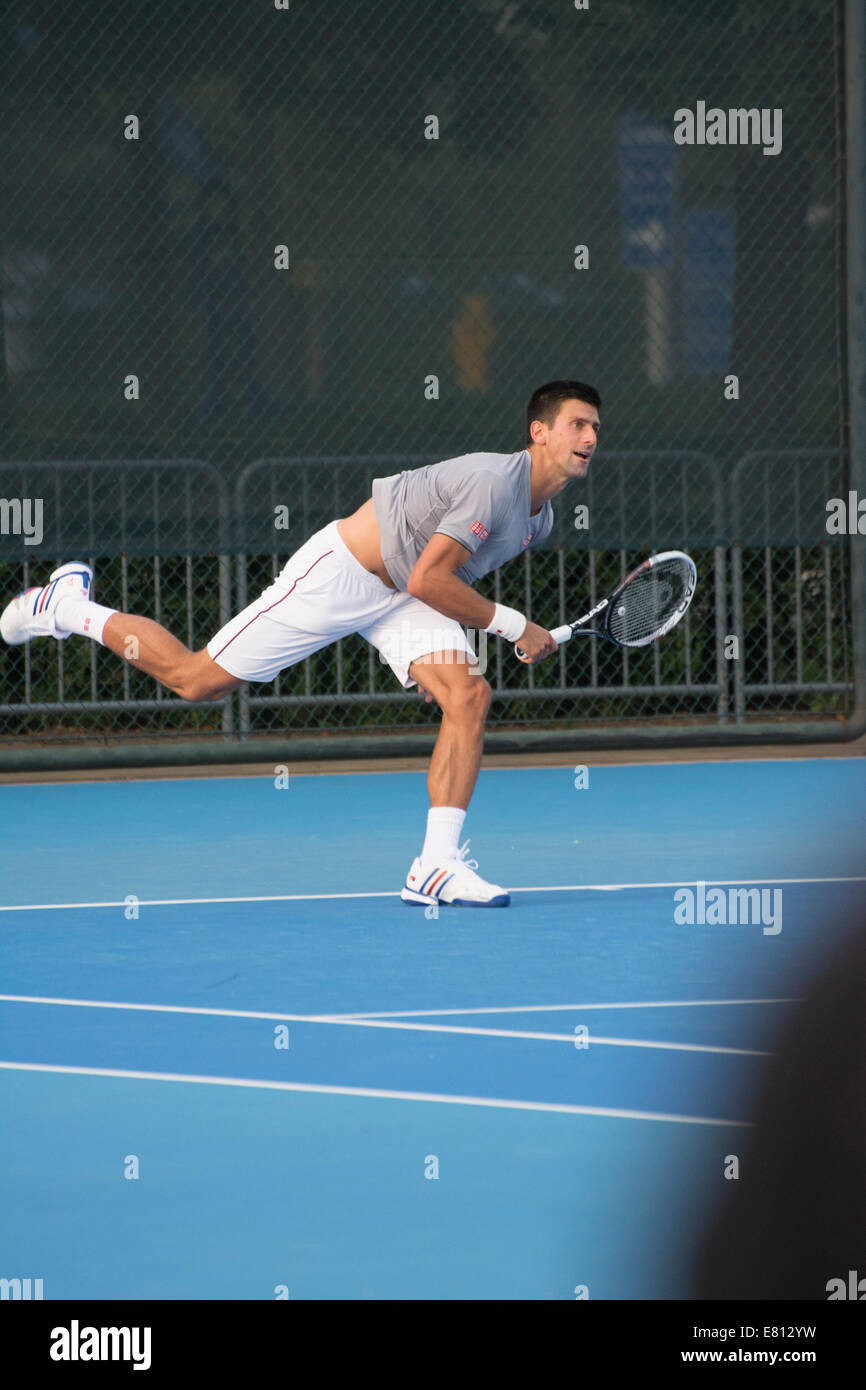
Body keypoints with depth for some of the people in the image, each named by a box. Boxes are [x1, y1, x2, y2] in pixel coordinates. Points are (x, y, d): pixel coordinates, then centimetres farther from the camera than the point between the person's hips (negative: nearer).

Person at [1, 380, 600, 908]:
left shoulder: (540, 518, 6)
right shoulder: (493, 483, -27)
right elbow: (429, 580, -28)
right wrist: (512, 625, -21)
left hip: (399, 600, 8)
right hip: (336, 573, -8)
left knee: (469, 696, -15)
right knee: (195, 680, 0)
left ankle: (437, 863, -16)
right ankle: (68, 607, 21)